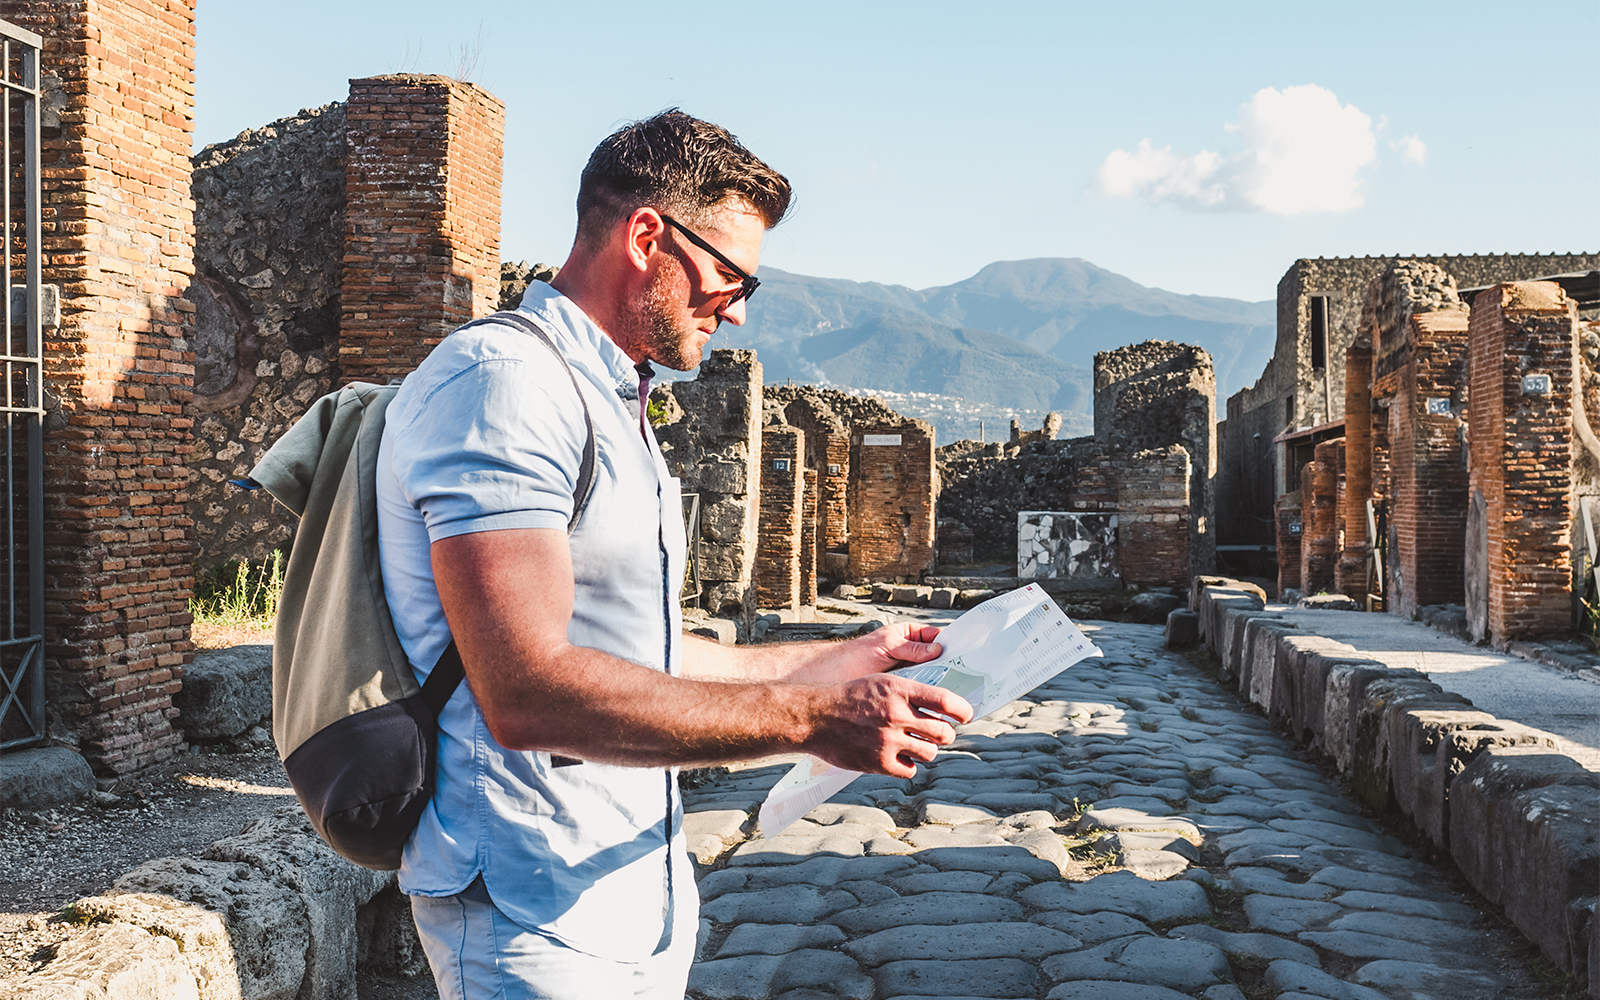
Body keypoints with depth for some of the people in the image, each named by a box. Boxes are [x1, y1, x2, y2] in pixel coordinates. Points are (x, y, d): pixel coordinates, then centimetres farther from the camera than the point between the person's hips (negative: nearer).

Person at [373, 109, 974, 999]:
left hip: (646, 892, 9)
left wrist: (833, 662, 19)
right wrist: (804, 718, -25)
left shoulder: (614, 409, 17)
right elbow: (530, 692, -27)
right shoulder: (501, 379, -16)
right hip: (537, 918, -9)